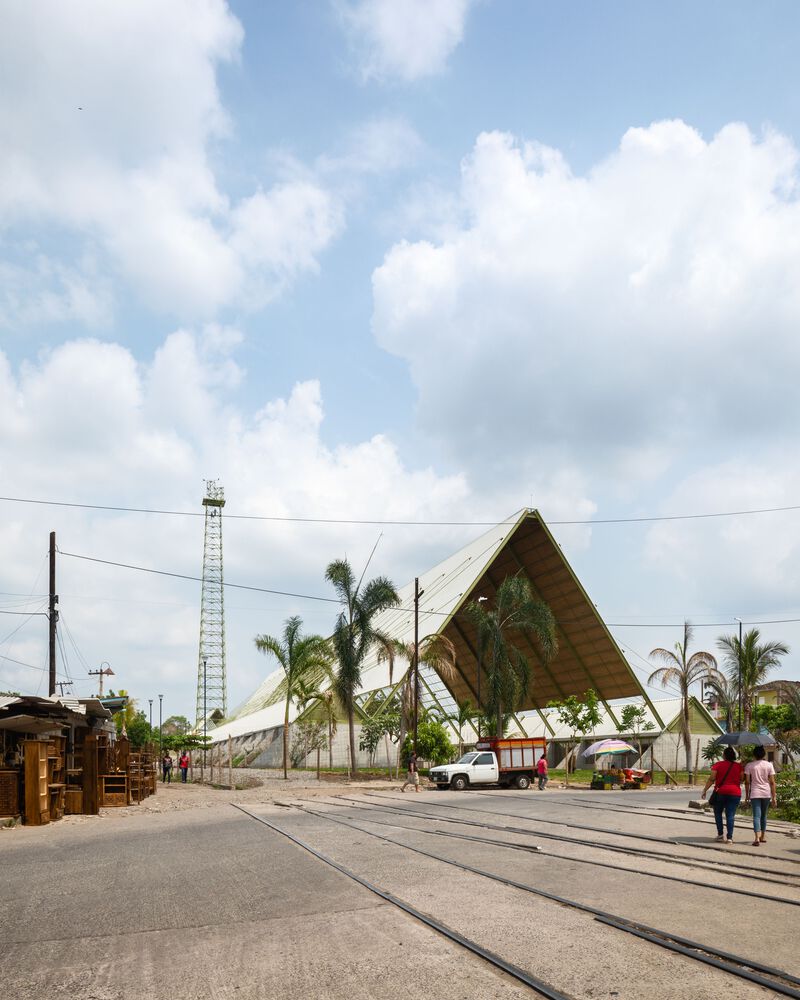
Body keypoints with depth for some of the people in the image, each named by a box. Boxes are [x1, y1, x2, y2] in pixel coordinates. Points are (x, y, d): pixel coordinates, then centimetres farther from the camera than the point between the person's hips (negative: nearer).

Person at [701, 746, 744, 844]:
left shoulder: (718, 765, -4)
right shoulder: (739, 766, 2)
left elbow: (711, 779, -5)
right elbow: (742, 780, 4)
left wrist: (704, 790, 1)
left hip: (720, 792, -1)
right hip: (735, 793, 1)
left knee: (718, 813, 16)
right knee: (730, 815, 2)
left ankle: (720, 834, 11)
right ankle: (729, 838, -5)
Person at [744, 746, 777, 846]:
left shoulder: (749, 765, -3)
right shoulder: (769, 765, 0)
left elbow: (747, 782, -4)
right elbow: (772, 782, -2)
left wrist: (747, 795, 7)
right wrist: (774, 796, 2)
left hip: (755, 794, -2)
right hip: (766, 793, 2)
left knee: (757, 816, -6)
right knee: (763, 815, 19)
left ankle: (757, 837, -21)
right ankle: (763, 836, 27)